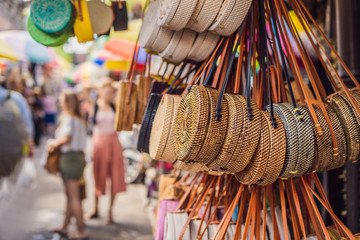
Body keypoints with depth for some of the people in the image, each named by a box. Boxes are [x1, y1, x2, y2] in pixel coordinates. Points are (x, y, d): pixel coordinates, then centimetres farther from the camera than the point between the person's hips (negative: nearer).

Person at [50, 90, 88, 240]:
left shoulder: (68, 118, -14)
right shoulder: (80, 119, 12)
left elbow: (66, 138, -25)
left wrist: (55, 143, -7)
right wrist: (58, 143, 10)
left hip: (70, 157, -9)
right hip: (79, 156, 9)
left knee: (73, 196, -3)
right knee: (70, 195, 16)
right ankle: (64, 227, 27)